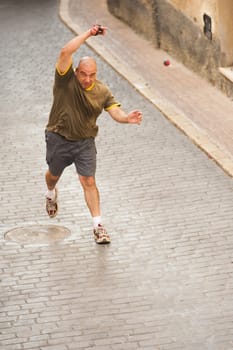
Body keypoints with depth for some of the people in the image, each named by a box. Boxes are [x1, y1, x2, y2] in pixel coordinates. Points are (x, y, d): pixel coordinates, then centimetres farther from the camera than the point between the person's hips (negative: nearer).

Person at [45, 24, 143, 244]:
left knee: (88, 181, -8)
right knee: (54, 175, 22)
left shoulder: (102, 91, -9)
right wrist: (88, 34, -32)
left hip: (85, 141, 0)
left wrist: (127, 118, -41)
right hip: (58, 138, 0)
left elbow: (115, 112, -17)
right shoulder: (66, 80, -17)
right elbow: (66, 52, -32)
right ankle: (51, 194, 58)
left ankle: (98, 225, -5)